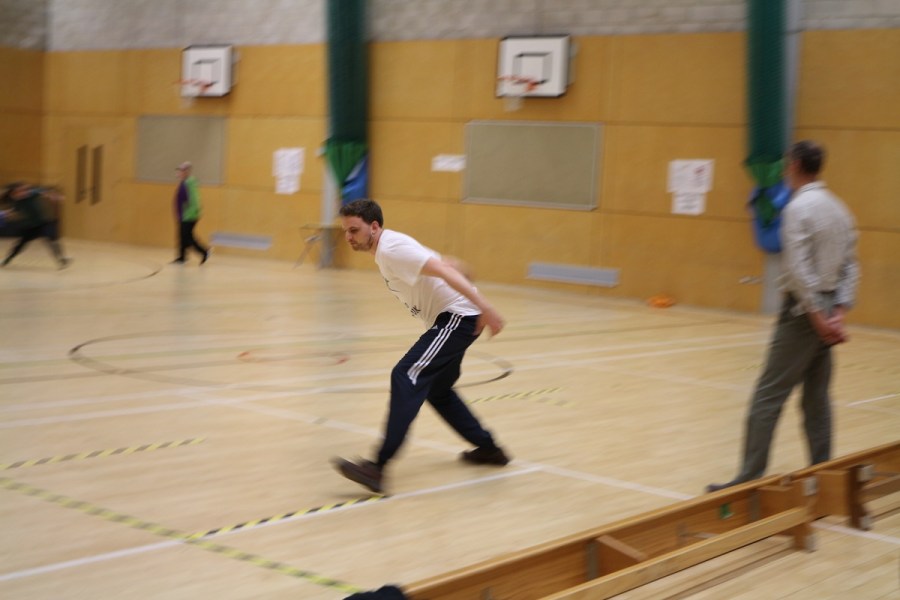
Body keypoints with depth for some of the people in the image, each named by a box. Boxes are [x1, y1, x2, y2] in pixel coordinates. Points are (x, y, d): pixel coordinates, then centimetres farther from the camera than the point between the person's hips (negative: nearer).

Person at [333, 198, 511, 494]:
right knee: (436, 390, 23)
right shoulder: (384, 250, 14)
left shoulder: (391, 249, -17)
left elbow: (444, 270, -27)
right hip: (450, 318, 11)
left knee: (406, 378, -21)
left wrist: (485, 308, -34)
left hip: (457, 317, -11)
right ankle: (488, 449, 36)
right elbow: (442, 264, 22)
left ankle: (377, 469, -27)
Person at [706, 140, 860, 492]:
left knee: (768, 396, -7)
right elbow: (850, 268, 8)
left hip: (805, 310, -8)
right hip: (827, 310, 8)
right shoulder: (839, 209, 12)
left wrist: (816, 316, -16)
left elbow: (798, 269, -19)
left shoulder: (798, 207, -12)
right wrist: (838, 313, 1)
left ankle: (750, 478, -7)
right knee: (817, 398, 13)